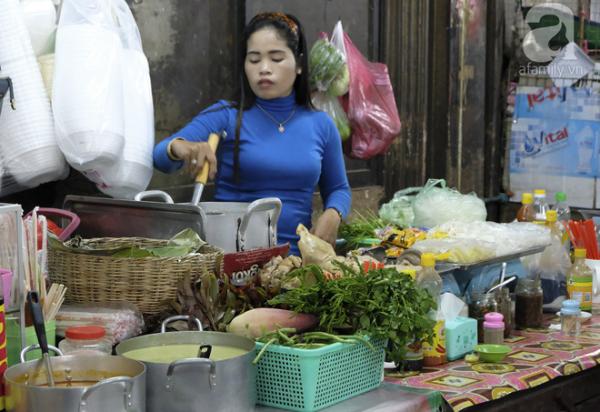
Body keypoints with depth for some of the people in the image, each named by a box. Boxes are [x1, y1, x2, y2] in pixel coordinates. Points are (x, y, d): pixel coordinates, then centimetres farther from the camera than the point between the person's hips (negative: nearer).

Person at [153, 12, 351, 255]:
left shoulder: (321, 125, 10)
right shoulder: (226, 117, 2)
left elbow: (338, 189, 21)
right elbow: (160, 157, -8)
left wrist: (332, 215, 0)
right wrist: (179, 147, -30)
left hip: (294, 256, 2)